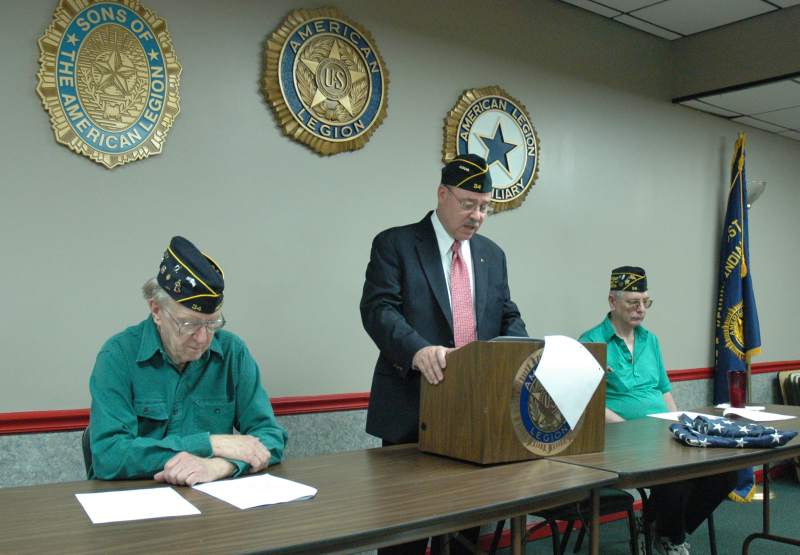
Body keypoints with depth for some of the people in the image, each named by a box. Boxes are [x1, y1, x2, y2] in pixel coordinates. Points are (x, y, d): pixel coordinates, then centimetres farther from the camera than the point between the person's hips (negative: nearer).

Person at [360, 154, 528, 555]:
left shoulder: (492, 255, 14)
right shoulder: (395, 244, -4)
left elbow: (507, 318, 15)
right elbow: (378, 310, -16)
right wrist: (417, 349, -34)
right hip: (413, 409, -5)